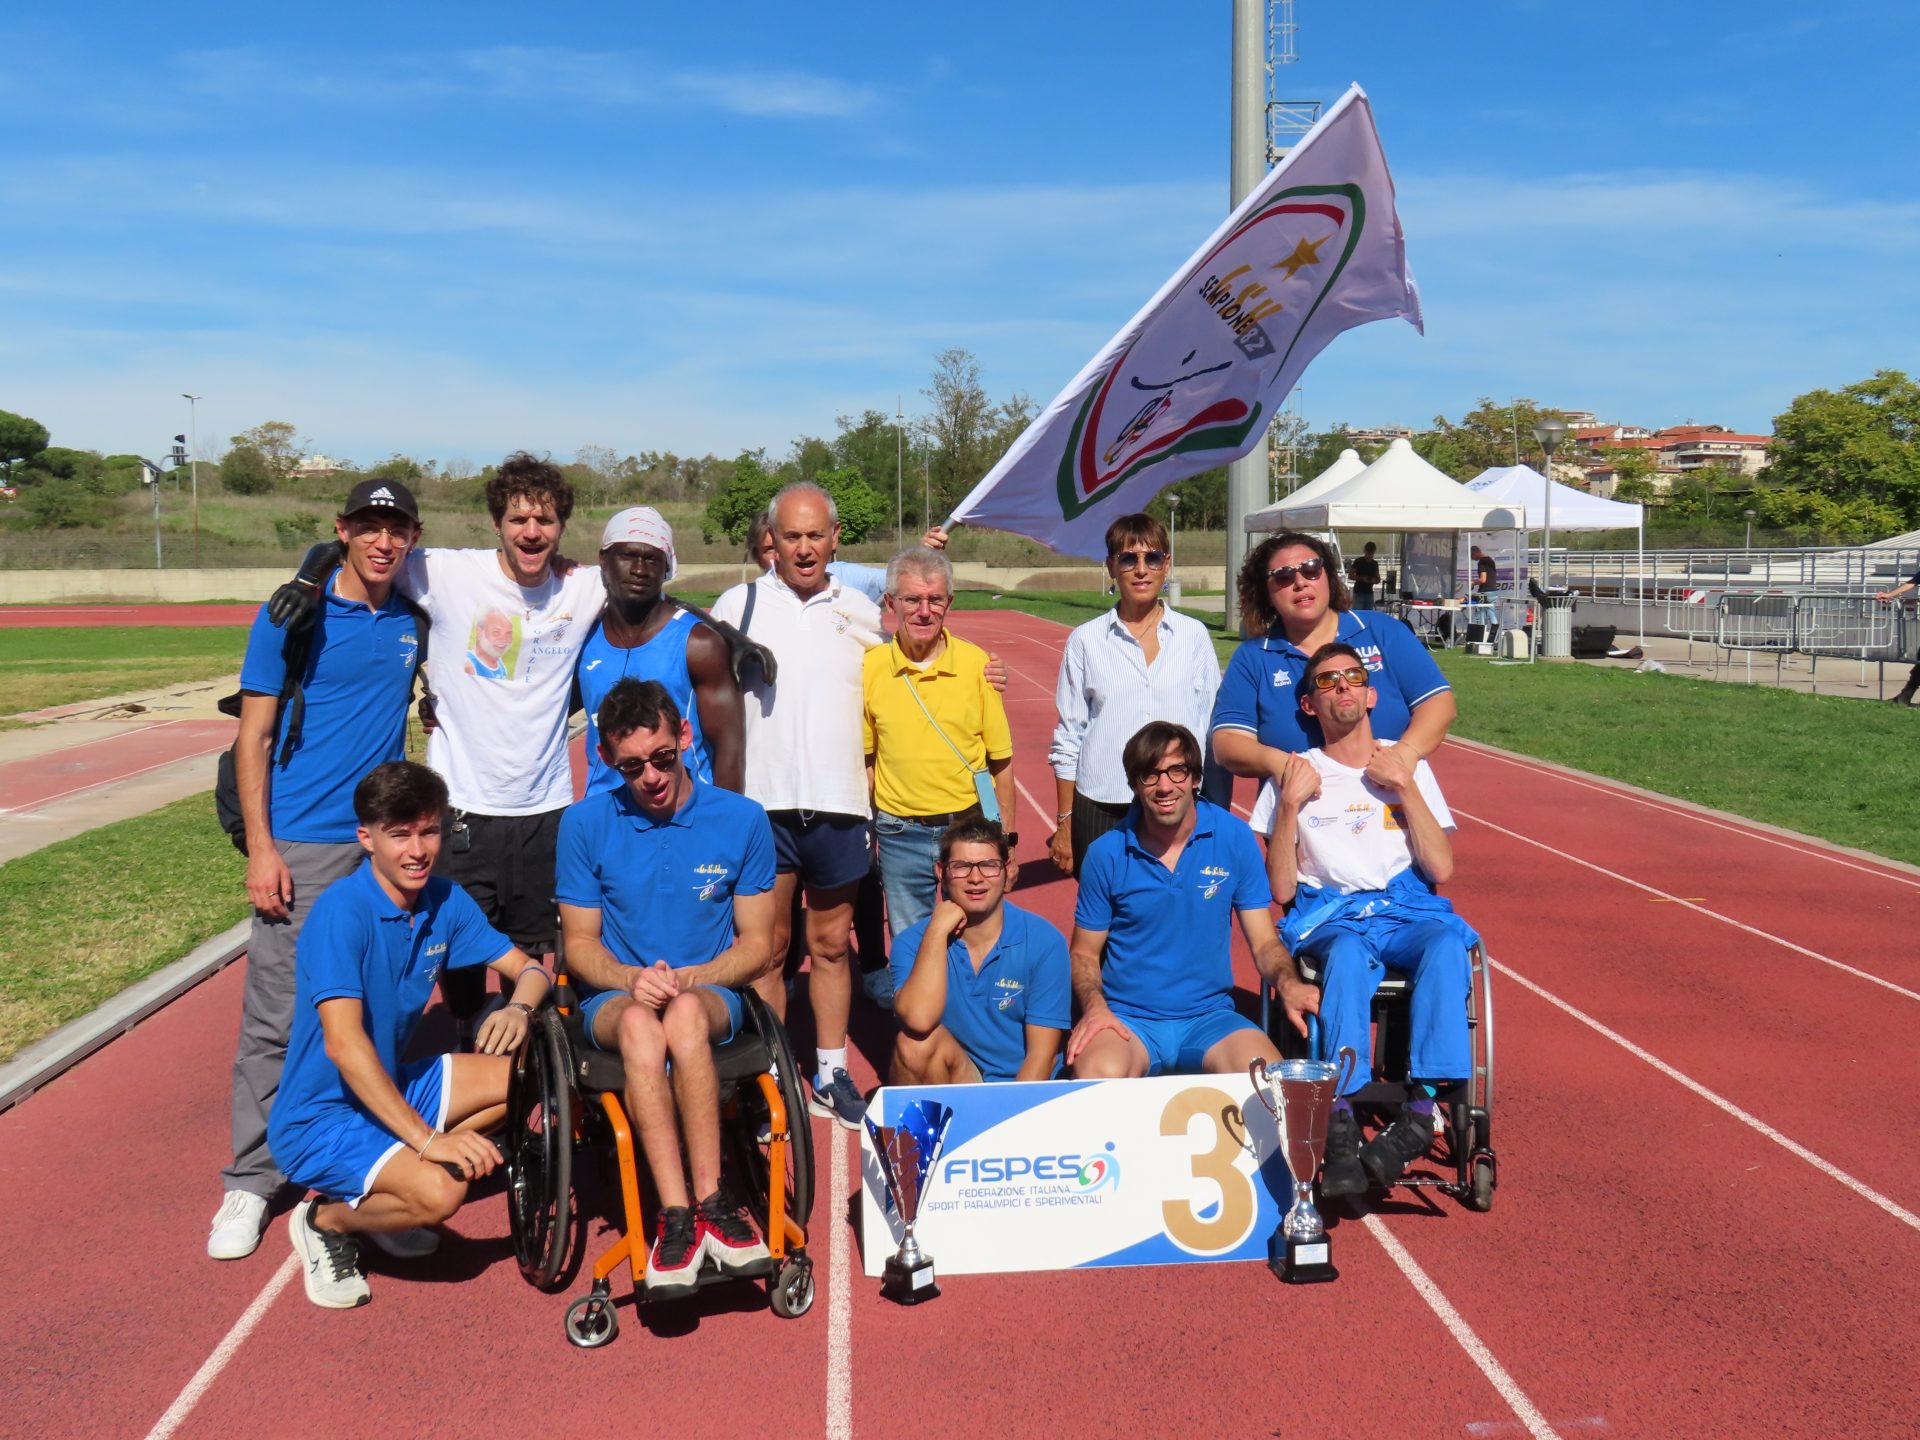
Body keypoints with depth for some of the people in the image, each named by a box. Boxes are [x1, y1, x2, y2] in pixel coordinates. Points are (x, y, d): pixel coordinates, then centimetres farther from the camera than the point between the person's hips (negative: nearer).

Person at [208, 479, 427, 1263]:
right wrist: (260, 848, -10)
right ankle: (250, 1182, 9)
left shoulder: (413, 623, 8)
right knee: (276, 1017, -2)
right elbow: (254, 736, -3)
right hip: (302, 846, -3)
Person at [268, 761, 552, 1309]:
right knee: (440, 1189, -30)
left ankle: (379, 1193, 7)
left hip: (393, 1087, 8)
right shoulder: (342, 910, -24)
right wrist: (425, 1138, -35)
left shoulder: (444, 900, -2)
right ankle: (326, 1219, 2)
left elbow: (529, 967, 4)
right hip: (320, 1119, -8)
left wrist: (520, 1008, -21)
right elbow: (343, 1043, -32)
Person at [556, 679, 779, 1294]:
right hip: (615, 998, 1)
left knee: (685, 1014, -38)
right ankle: (679, 1214, -39)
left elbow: (757, 944, 4)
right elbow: (580, 944, 6)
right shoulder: (585, 823, 2)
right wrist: (632, 979, -16)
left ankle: (705, 1205, -35)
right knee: (640, 1024, -37)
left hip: (712, 995, 0)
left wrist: (686, 978, -14)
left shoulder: (741, 820, 0)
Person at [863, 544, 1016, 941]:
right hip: (901, 834, 1)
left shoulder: (976, 663, -5)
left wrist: (1007, 840, 1)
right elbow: (863, 759, 7)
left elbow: (1000, 760, 1)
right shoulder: (869, 668, -3)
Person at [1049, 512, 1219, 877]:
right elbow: (1068, 739, 7)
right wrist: (1064, 822, 5)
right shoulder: (1085, 641, 4)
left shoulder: (1194, 635, 6)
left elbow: (1215, 729, 9)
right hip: (1101, 810, 0)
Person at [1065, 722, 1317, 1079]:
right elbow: (1084, 952, 7)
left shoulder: (1235, 839, -2)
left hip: (1210, 1016, 1)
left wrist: (1288, 984, -21)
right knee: (1099, 1075, -34)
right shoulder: (1106, 854, -3)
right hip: (1128, 1019, -1)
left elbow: (1264, 942, 2)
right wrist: (1094, 1006, -15)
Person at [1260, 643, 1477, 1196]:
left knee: (1447, 945, -35)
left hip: (1410, 911, 1)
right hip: (1330, 918, -1)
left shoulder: (1408, 765, 18)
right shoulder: (1295, 775, 14)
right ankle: (1340, 1122, -43)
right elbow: (1282, 889, 4)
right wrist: (1290, 804, -4)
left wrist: (1403, 784, -2)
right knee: (1347, 953, -38)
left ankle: (1424, 1105, -38)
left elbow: (1441, 867, 3)